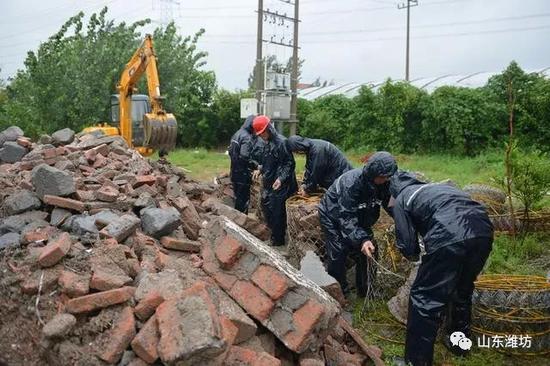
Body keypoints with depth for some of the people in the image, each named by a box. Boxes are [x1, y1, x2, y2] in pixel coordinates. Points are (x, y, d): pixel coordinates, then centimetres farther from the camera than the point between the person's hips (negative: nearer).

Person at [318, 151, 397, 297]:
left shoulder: (383, 183, -19)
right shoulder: (351, 182, -38)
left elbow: (389, 203, -10)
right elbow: (346, 217, -39)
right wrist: (361, 239, -51)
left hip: (359, 216, 6)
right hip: (333, 215, -6)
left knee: (369, 252, 2)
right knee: (338, 254, -12)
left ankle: (366, 290, 20)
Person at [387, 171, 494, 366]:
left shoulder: (402, 200, 18)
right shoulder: (438, 186, 35)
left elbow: (407, 246, 11)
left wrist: (414, 253, 35)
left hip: (449, 237, -7)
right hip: (483, 229, 7)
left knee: (424, 297, 7)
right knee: (463, 289, 28)